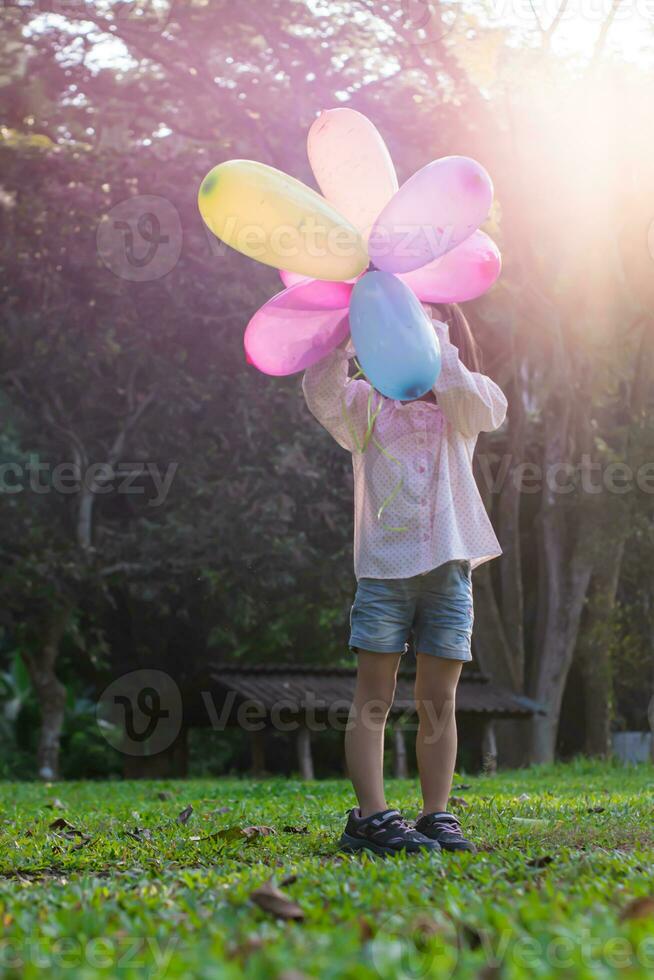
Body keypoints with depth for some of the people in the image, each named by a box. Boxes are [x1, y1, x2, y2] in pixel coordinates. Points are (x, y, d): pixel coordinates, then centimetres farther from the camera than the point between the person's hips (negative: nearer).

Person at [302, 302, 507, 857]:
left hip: (449, 571, 2)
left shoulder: (459, 411, 13)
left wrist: (436, 342, -12)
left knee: (439, 701, 4)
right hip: (385, 568, -2)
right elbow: (321, 391, -10)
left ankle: (437, 816, 8)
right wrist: (345, 332, -23)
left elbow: (488, 405, -10)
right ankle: (371, 816, -6)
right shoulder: (368, 406, 9)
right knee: (374, 696, -5)